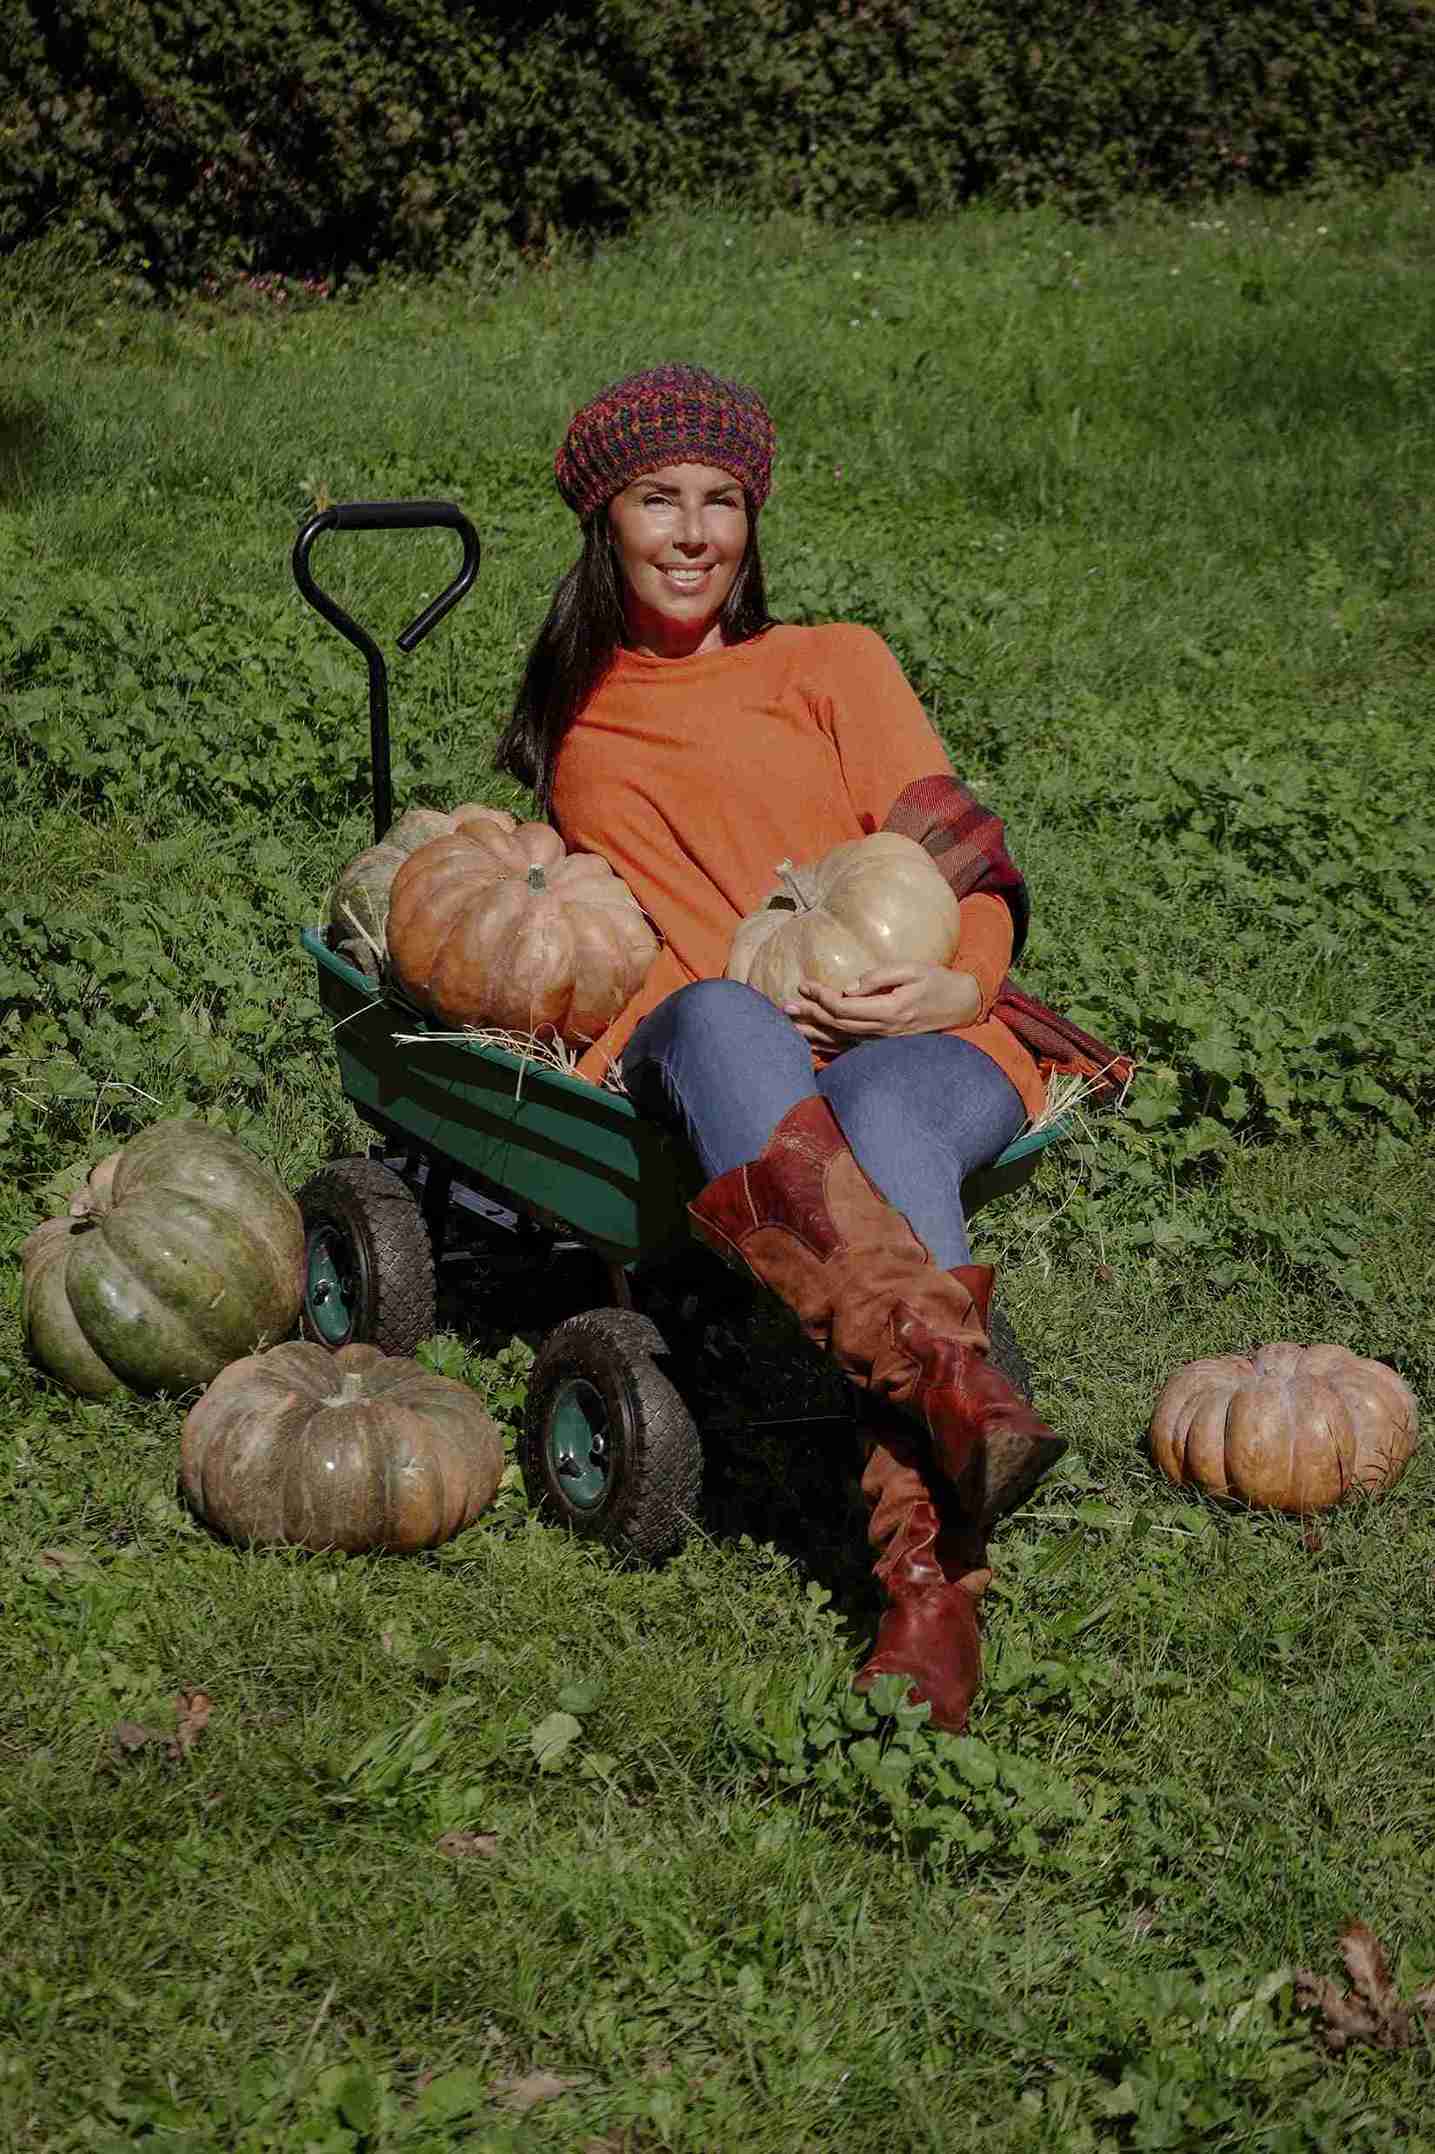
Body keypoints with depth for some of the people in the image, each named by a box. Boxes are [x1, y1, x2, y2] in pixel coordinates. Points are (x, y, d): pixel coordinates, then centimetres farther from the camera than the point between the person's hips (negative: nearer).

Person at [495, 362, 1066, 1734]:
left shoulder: (832, 664, 23)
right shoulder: (578, 736, 30)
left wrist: (955, 988, -13)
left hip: (917, 1037, 0)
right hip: (705, 1057, 1)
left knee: (883, 1121, -40)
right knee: (720, 1021, -40)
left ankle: (931, 1595, -55)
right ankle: (956, 1385, -61)